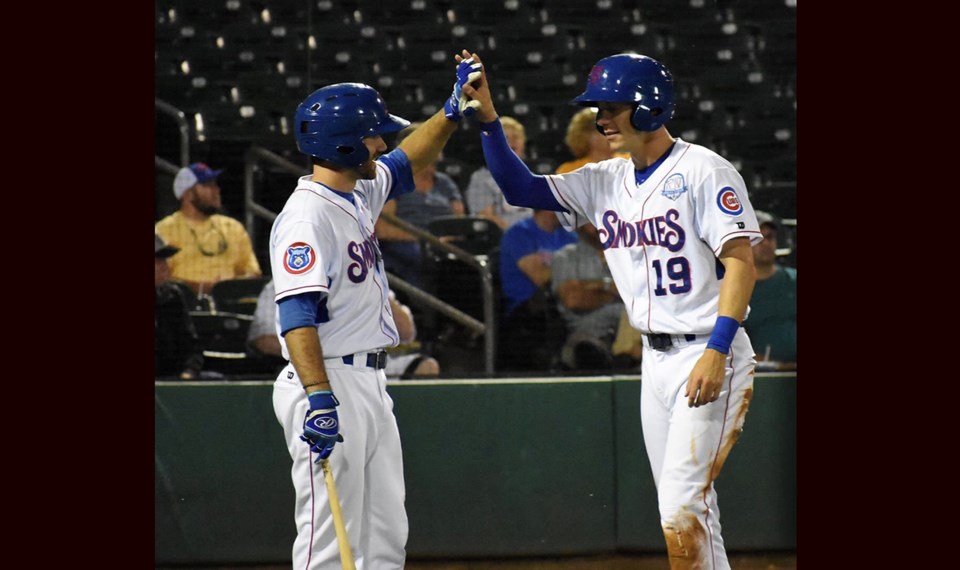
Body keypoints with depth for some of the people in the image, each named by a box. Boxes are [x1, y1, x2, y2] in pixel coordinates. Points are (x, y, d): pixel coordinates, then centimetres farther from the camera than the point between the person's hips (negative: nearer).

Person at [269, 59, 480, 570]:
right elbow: (296, 313, -26)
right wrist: (319, 398, -35)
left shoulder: (360, 193, 12)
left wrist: (454, 110, 20)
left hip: (368, 385, 10)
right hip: (330, 385, -10)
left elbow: (405, 163, 33)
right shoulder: (307, 215, -18)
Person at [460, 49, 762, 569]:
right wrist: (487, 117, -5)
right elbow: (521, 189, 7)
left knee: (682, 507, -15)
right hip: (656, 359, 8)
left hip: (709, 356, -8)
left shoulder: (702, 170, -11)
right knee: (682, 512, 10)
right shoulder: (607, 181, 10)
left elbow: (740, 263, -16)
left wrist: (716, 351, -24)